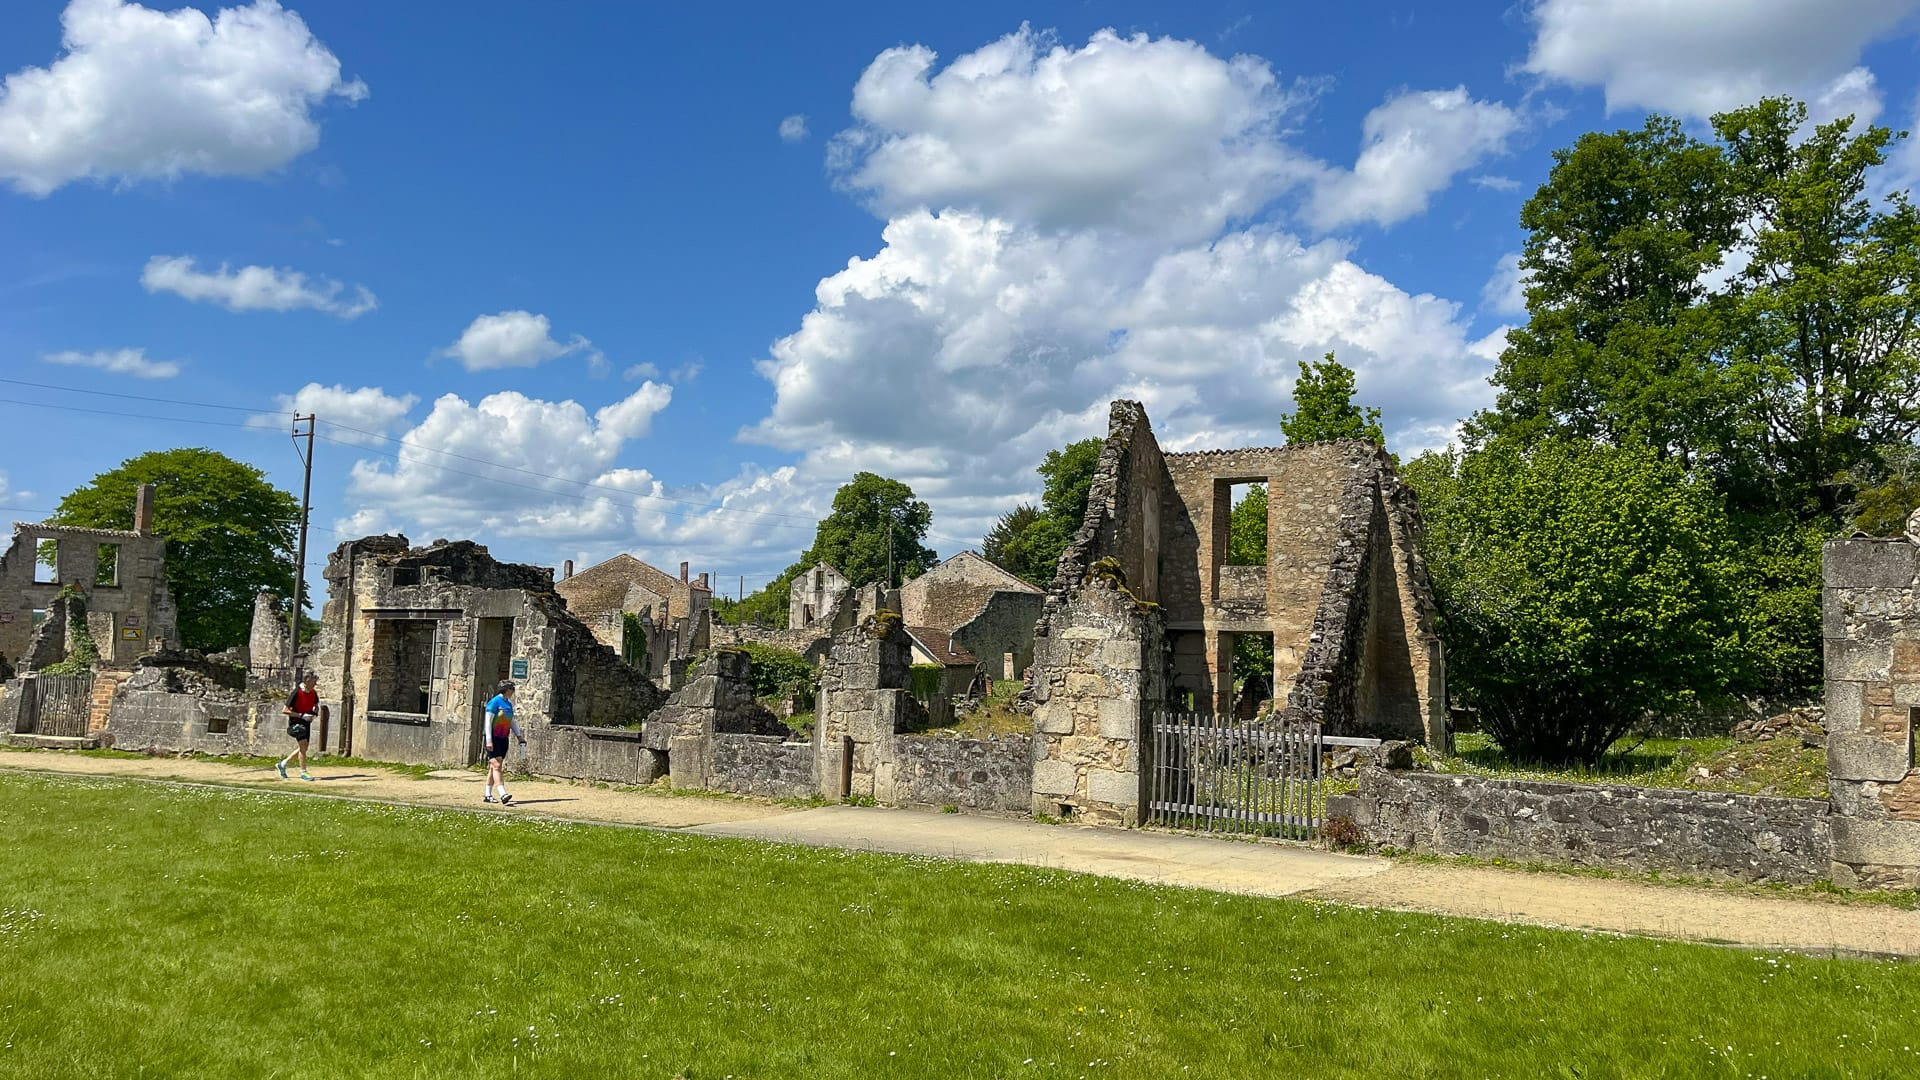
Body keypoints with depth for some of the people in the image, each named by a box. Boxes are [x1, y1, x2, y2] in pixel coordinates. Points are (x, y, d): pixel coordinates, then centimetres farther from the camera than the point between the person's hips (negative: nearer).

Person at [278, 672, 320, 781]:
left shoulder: (313, 693, 1)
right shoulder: (296, 693, -18)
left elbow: (316, 705, 20)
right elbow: (285, 710, -17)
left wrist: (314, 713, -2)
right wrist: (301, 715, -23)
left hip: (306, 722, 7)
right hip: (295, 721, -7)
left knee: (303, 748, 10)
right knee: (303, 745, -17)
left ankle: (282, 764, 29)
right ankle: (303, 772, -8)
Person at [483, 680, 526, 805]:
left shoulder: (509, 704, 13)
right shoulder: (494, 702, -10)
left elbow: (512, 722, 21)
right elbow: (488, 722, -13)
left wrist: (519, 737, 14)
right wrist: (489, 741, -19)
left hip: (503, 739, 8)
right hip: (494, 739, -8)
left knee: (494, 767, 10)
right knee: (497, 765, -14)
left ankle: (488, 795, 15)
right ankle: (503, 795, -24)